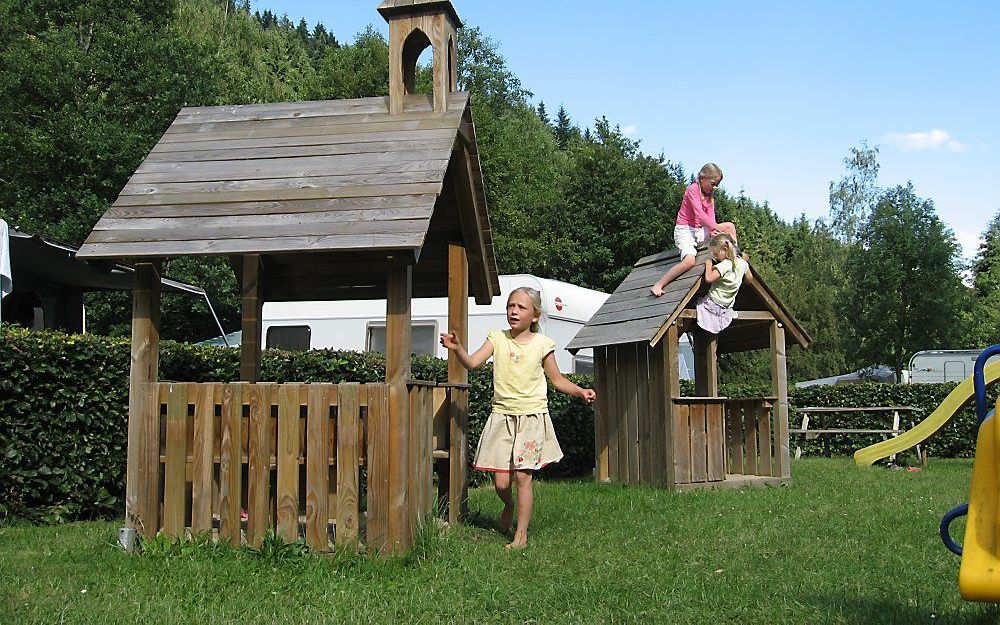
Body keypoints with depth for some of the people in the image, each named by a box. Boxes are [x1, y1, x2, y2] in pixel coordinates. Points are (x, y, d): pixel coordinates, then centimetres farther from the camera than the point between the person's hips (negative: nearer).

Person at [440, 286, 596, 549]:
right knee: (500, 481, -1)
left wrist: (580, 391, -8)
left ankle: (521, 535, 4)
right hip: (502, 415, 2)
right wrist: (457, 348, -28)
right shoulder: (497, 338, 4)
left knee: (523, 476, -7)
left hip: (532, 416, -2)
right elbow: (472, 362, -9)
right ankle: (509, 506, 34)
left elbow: (558, 380, 8)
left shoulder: (542, 344, 0)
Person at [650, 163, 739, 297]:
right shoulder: (692, 189, -11)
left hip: (700, 230, 8)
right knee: (689, 261, -31)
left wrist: (712, 231, -18)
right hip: (684, 230, -8)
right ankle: (658, 286, -26)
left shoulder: (710, 195, 14)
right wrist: (716, 227, -29)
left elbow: (711, 216, 2)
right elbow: (699, 213, -22)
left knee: (730, 226, 1)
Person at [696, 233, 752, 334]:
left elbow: (709, 278, -30)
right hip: (726, 308, 8)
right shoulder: (743, 264, 2)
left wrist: (708, 264, -13)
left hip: (713, 305, -8)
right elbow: (749, 278, 20)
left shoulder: (725, 265, -23)